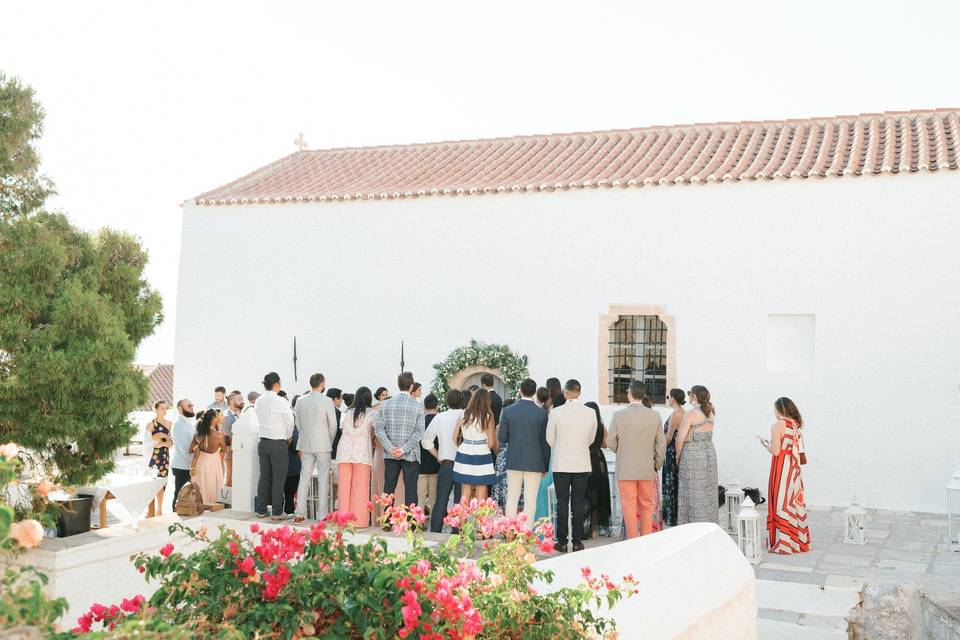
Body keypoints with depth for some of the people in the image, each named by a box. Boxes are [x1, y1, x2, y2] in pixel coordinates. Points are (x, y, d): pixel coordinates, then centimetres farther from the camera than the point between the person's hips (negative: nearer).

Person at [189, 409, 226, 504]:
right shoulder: (219, 435, -18)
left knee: (202, 491, 15)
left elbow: (191, 450, -2)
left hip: (200, 463, 5)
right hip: (213, 464, -5)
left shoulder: (198, 434, -4)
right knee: (213, 491, 8)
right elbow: (223, 449, -1)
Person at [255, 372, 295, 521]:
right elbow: (290, 422, -7)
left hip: (263, 441, 6)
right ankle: (276, 512, 2)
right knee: (278, 478, 0)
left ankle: (261, 510, 19)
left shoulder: (258, 401, 3)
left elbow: (261, 420, 11)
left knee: (264, 477, 13)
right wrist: (288, 437, 13)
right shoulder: (281, 402, -15)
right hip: (278, 443, -6)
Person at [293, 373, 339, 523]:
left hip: (306, 445, 4)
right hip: (323, 445, -4)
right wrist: (330, 442, 10)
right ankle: (322, 515, 3)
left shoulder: (300, 400, 3)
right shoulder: (326, 401, -10)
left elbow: (298, 423, 10)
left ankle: (299, 514, 8)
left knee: (304, 478, 9)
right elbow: (333, 425, -5)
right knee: (323, 480, 2)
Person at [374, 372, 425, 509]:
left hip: (390, 455, 2)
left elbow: (379, 429, -3)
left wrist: (390, 448, -6)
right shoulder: (418, 406, -5)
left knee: (388, 488, 9)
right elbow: (419, 431, -11)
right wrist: (404, 449, -12)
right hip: (411, 455, -2)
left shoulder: (385, 404, 2)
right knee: (410, 488, 3)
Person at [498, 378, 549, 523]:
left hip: (514, 461, 2)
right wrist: (545, 466, 7)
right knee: (530, 500, 3)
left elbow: (501, 437, -1)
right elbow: (545, 441, -3)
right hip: (534, 462, -2)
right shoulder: (541, 413, -7)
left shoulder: (508, 411, -4)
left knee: (512, 498, 12)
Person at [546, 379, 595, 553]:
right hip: (582, 464, 2)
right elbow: (591, 439, 8)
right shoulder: (590, 413, -4)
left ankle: (562, 541, 8)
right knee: (579, 503, 7)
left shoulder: (556, 412, -10)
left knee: (562, 502, 5)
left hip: (561, 464, -1)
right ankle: (577, 541, 9)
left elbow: (550, 440, 0)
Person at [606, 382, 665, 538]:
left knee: (629, 506, 5)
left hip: (625, 469, -2)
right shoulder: (655, 415, -5)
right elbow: (661, 444, 0)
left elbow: (610, 442, -4)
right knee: (647, 506, 14)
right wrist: (657, 466, 11)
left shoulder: (619, 415, -11)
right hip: (647, 469, 2)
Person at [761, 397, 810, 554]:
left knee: (781, 502, 0)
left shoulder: (777, 426, -14)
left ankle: (783, 544, 3)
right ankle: (799, 541, 21)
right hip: (794, 469, 7)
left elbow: (775, 451, -17)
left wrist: (765, 443, 0)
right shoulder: (796, 425, 6)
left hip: (781, 470, -7)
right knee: (795, 502, 13)